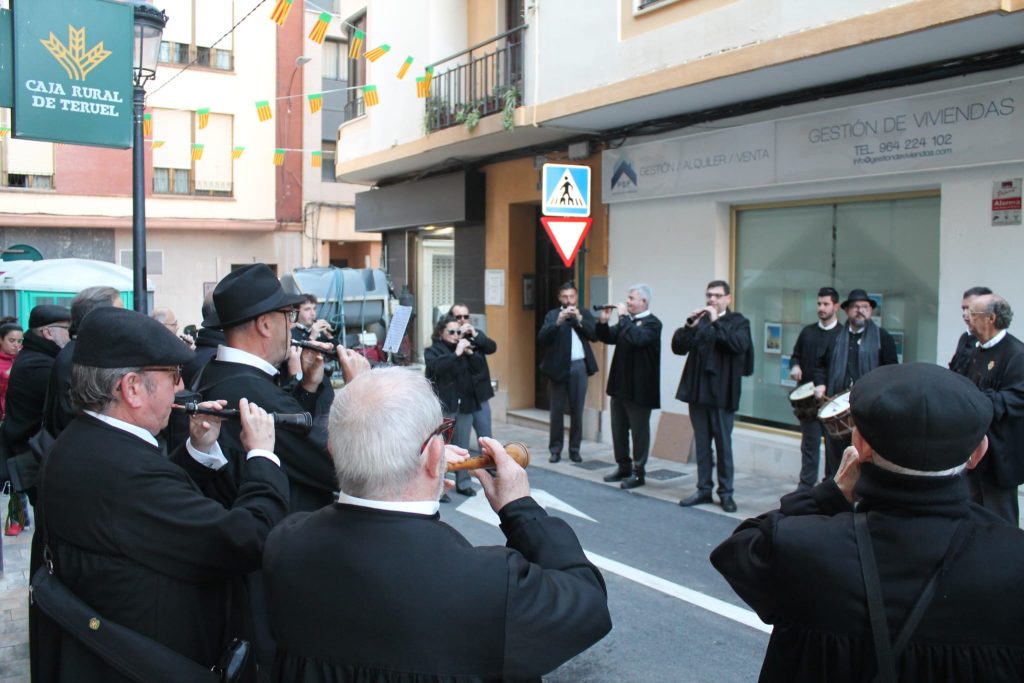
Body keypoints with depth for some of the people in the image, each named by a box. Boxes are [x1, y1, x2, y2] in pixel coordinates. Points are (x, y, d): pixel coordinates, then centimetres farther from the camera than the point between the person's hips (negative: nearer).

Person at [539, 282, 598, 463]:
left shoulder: (585, 314, 8)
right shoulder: (552, 315, 4)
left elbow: (595, 335, -4)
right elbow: (542, 338, -8)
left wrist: (579, 319, -14)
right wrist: (558, 321, -21)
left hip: (579, 367, 1)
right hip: (558, 367, -1)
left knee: (577, 411, 5)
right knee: (556, 411, 4)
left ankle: (575, 449, 14)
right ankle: (555, 449, 12)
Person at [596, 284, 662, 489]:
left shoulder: (652, 323, -12)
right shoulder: (627, 320, 12)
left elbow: (637, 338, -29)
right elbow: (608, 337, 14)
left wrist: (623, 317, -22)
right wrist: (603, 321, -3)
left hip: (639, 388, -8)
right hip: (620, 384, 8)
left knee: (639, 431, 2)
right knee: (618, 429, 15)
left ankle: (638, 472, 10)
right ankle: (623, 467, 27)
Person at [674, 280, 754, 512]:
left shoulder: (738, 322, 1)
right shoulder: (699, 320, 10)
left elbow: (740, 345, -18)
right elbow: (678, 347, 2)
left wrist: (716, 323, -19)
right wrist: (689, 325, -12)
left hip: (722, 394, -3)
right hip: (697, 391, 4)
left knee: (723, 444, 3)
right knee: (701, 443, 10)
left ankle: (726, 491, 12)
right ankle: (703, 488, 18)